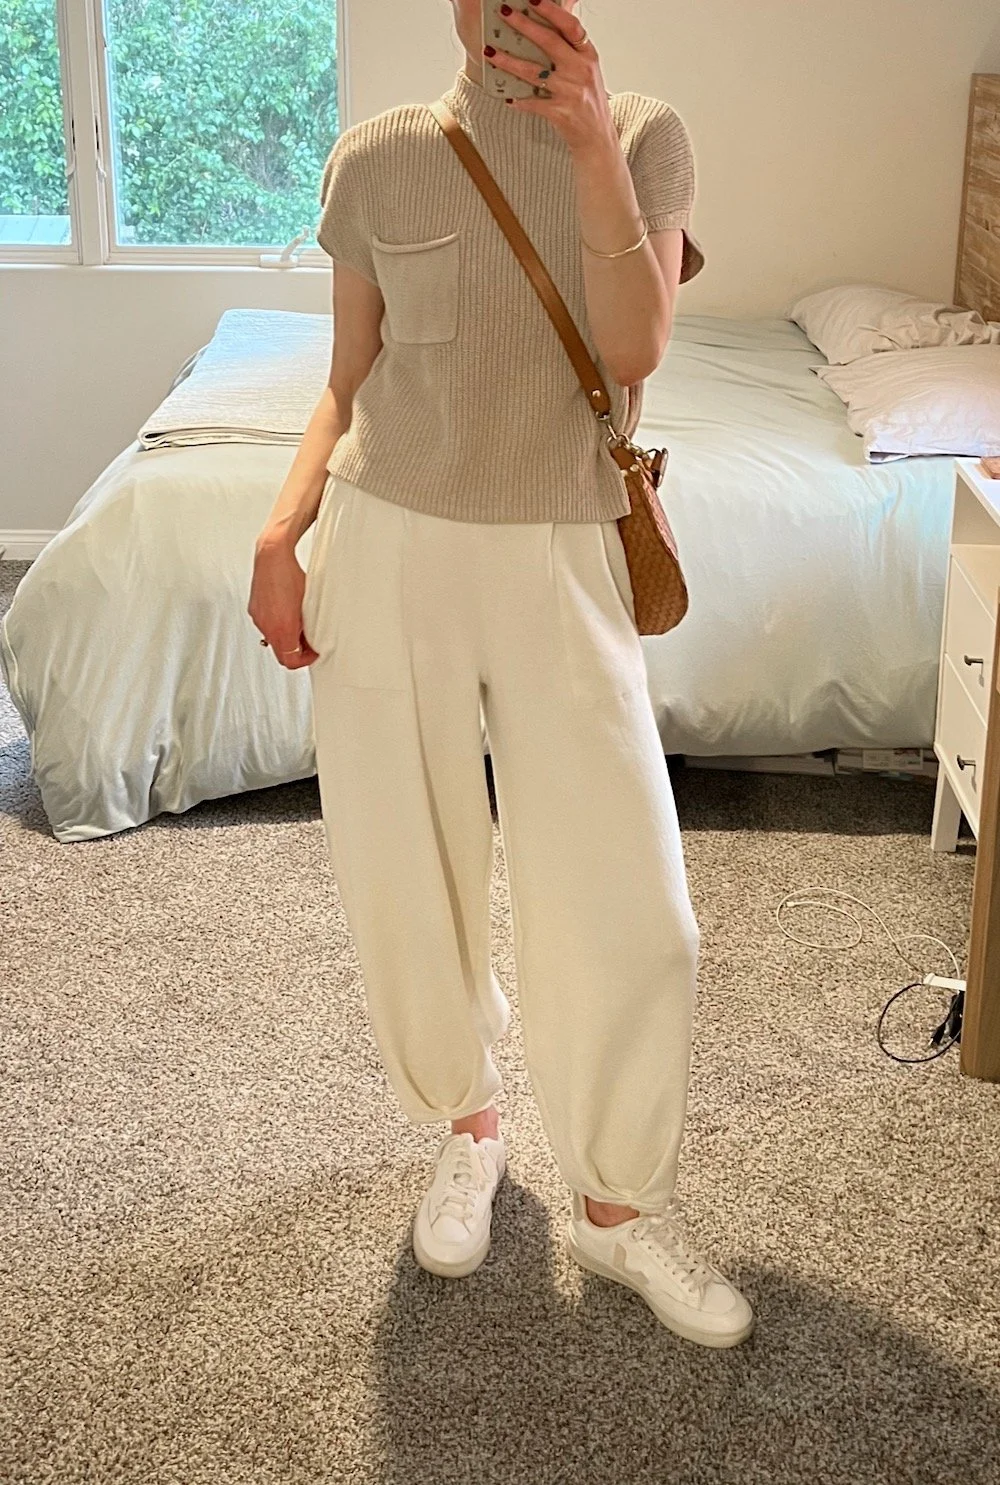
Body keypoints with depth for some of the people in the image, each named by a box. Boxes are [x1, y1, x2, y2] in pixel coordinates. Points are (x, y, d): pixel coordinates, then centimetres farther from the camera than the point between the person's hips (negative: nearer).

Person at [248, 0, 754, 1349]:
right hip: (388, 556, 1)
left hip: (561, 568, 0)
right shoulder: (379, 160, 2)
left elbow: (635, 350, -11)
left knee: (631, 911, -1)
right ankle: (467, 1123, 37)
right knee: (405, 890, 9)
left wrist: (592, 141, -19)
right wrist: (283, 530, -7)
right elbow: (350, 381, 8)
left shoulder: (645, 138, 2)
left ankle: (619, 1204, 21)